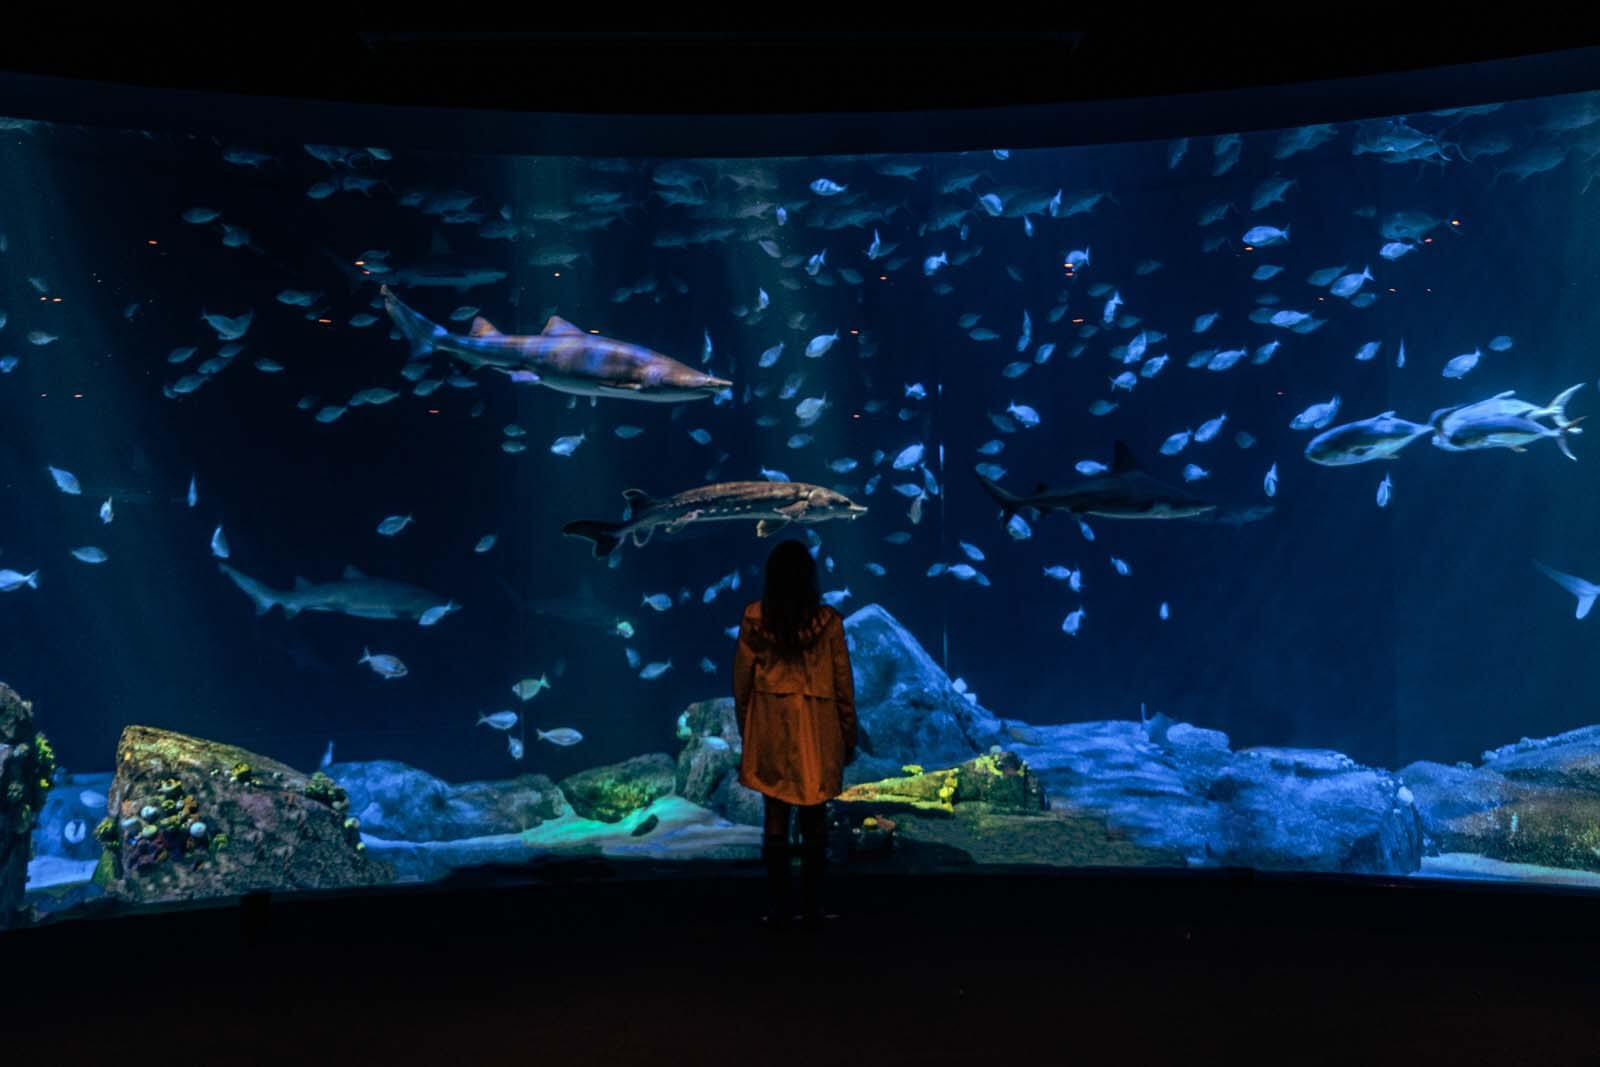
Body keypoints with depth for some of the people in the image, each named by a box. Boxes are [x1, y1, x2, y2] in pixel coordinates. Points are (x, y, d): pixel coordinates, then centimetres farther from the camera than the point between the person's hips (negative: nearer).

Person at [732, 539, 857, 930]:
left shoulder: (754, 620, -5)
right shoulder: (827, 621, -8)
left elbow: (741, 682, 0)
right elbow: (843, 685, -3)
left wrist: (745, 731, 12)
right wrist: (849, 736, 6)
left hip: (771, 731, 1)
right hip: (818, 733, -1)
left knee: (776, 818, 8)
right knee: (814, 821, 7)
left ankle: (777, 908, 10)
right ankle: (811, 908, 11)